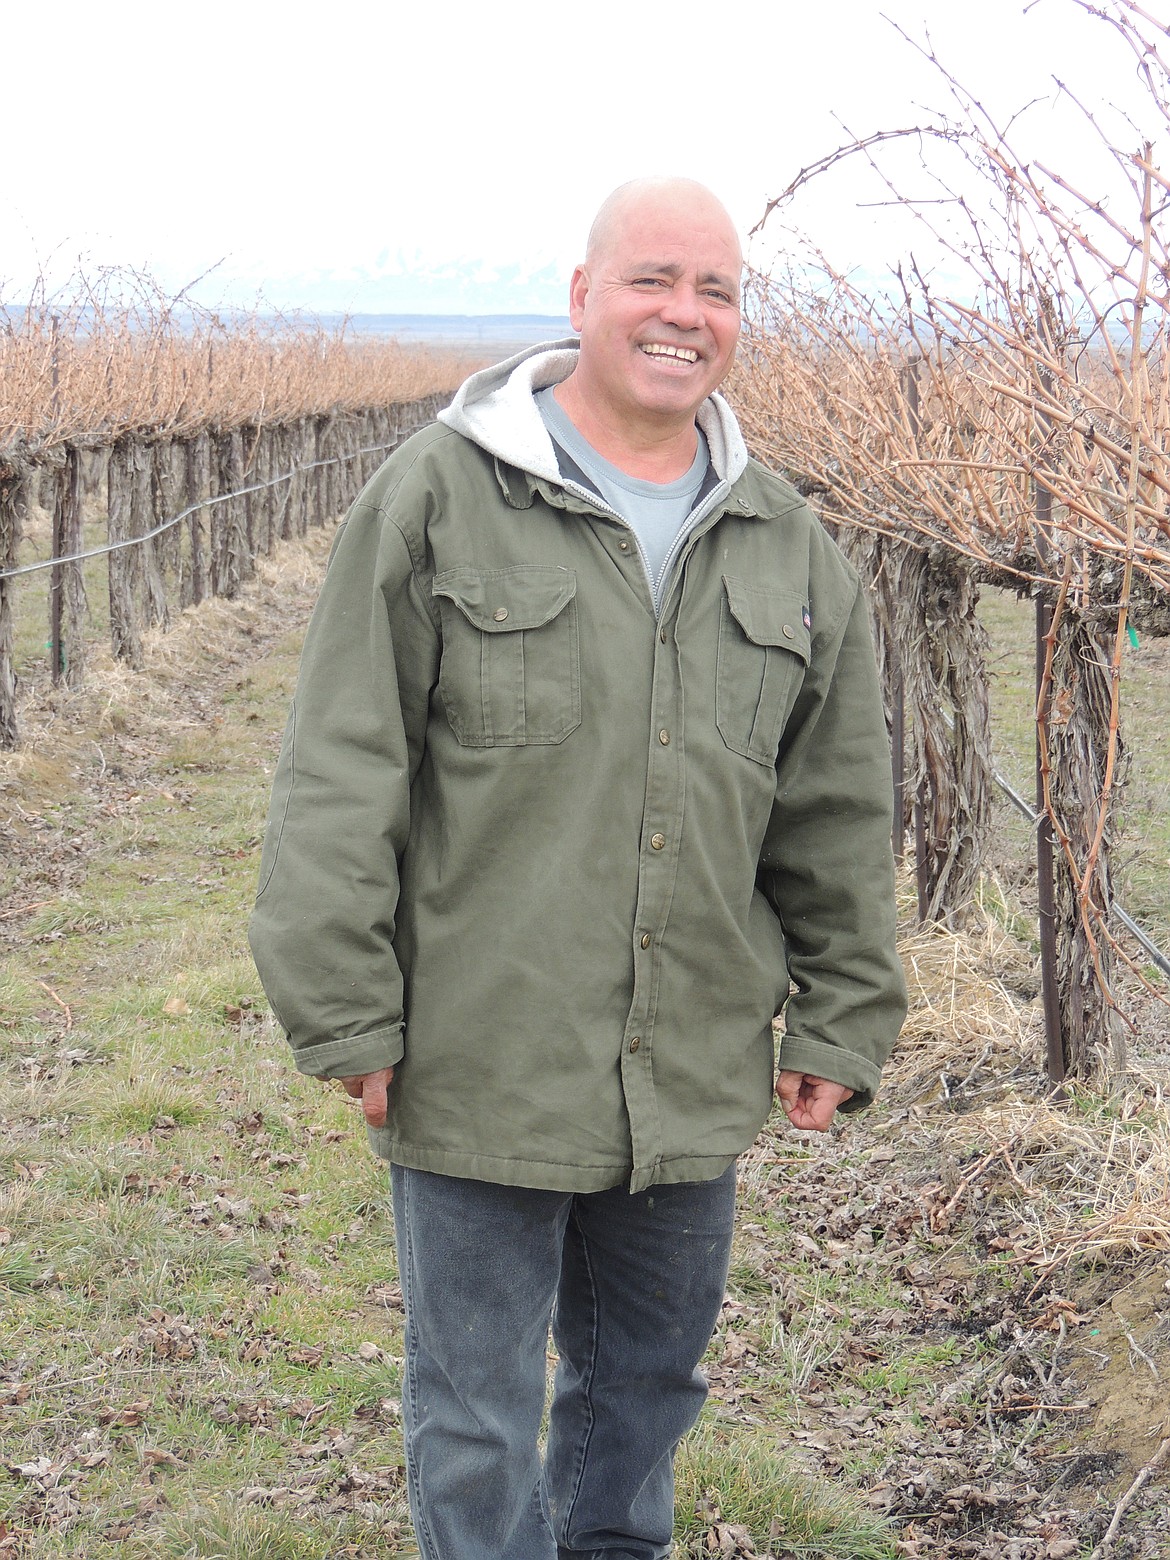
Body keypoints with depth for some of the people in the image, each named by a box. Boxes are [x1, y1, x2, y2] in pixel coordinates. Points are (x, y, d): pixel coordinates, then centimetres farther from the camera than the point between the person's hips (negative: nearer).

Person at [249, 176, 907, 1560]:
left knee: (651, 1374, 21)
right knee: (474, 1410, 8)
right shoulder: (441, 496, -7)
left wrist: (840, 1021, 12)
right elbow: (338, 782, -8)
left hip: (695, 1080, 5)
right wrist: (347, 1016, -11)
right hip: (480, 1069, -4)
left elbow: (838, 817, 14)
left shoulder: (785, 547, 7)